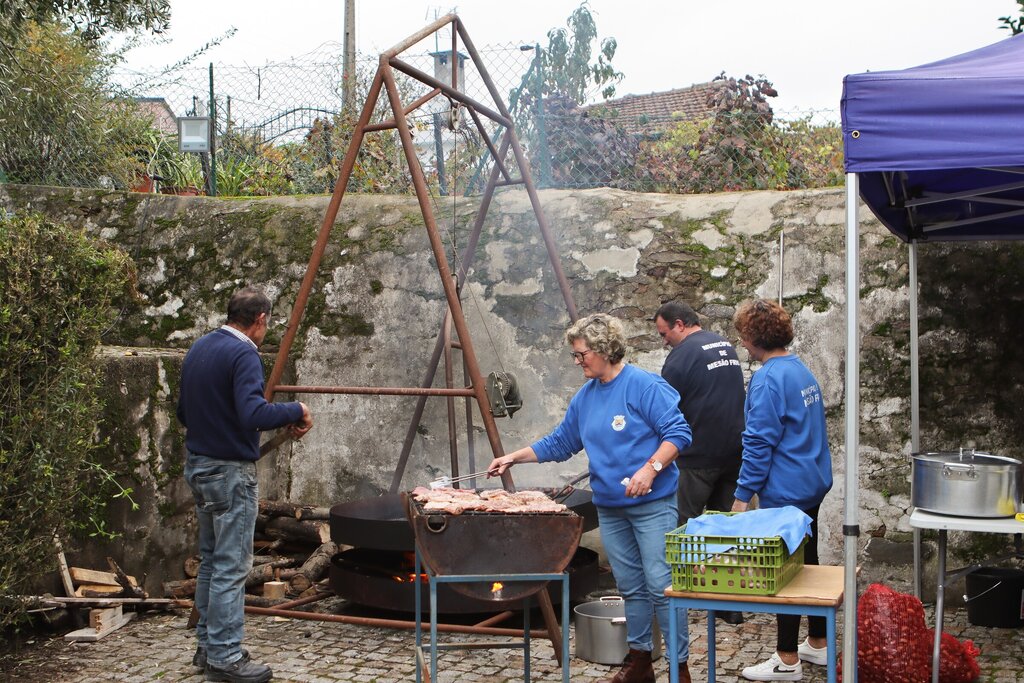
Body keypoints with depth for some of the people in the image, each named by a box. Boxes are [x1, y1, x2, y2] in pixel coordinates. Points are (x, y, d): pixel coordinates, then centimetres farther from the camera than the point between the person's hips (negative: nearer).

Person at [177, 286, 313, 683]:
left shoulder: (198, 348, 10)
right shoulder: (244, 354, -17)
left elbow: (184, 411, 18)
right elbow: (254, 415, -29)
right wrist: (296, 411, -16)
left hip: (197, 466, 9)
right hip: (230, 471, -9)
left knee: (211, 560, 17)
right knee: (231, 566, -2)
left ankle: (207, 645, 24)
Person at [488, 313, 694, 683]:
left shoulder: (645, 386, -11)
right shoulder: (585, 396, 12)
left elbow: (678, 432, -15)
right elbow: (559, 444, 21)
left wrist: (650, 468, -26)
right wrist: (514, 457, 15)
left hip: (652, 504, -7)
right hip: (609, 507, 7)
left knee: (661, 586, -6)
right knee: (631, 587, 13)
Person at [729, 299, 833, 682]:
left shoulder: (768, 379, -19)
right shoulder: (802, 370, 10)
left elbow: (759, 443, -21)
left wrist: (743, 494, -15)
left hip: (785, 492, -9)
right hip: (813, 484, 9)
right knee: (808, 563, 18)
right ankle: (818, 644, 29)